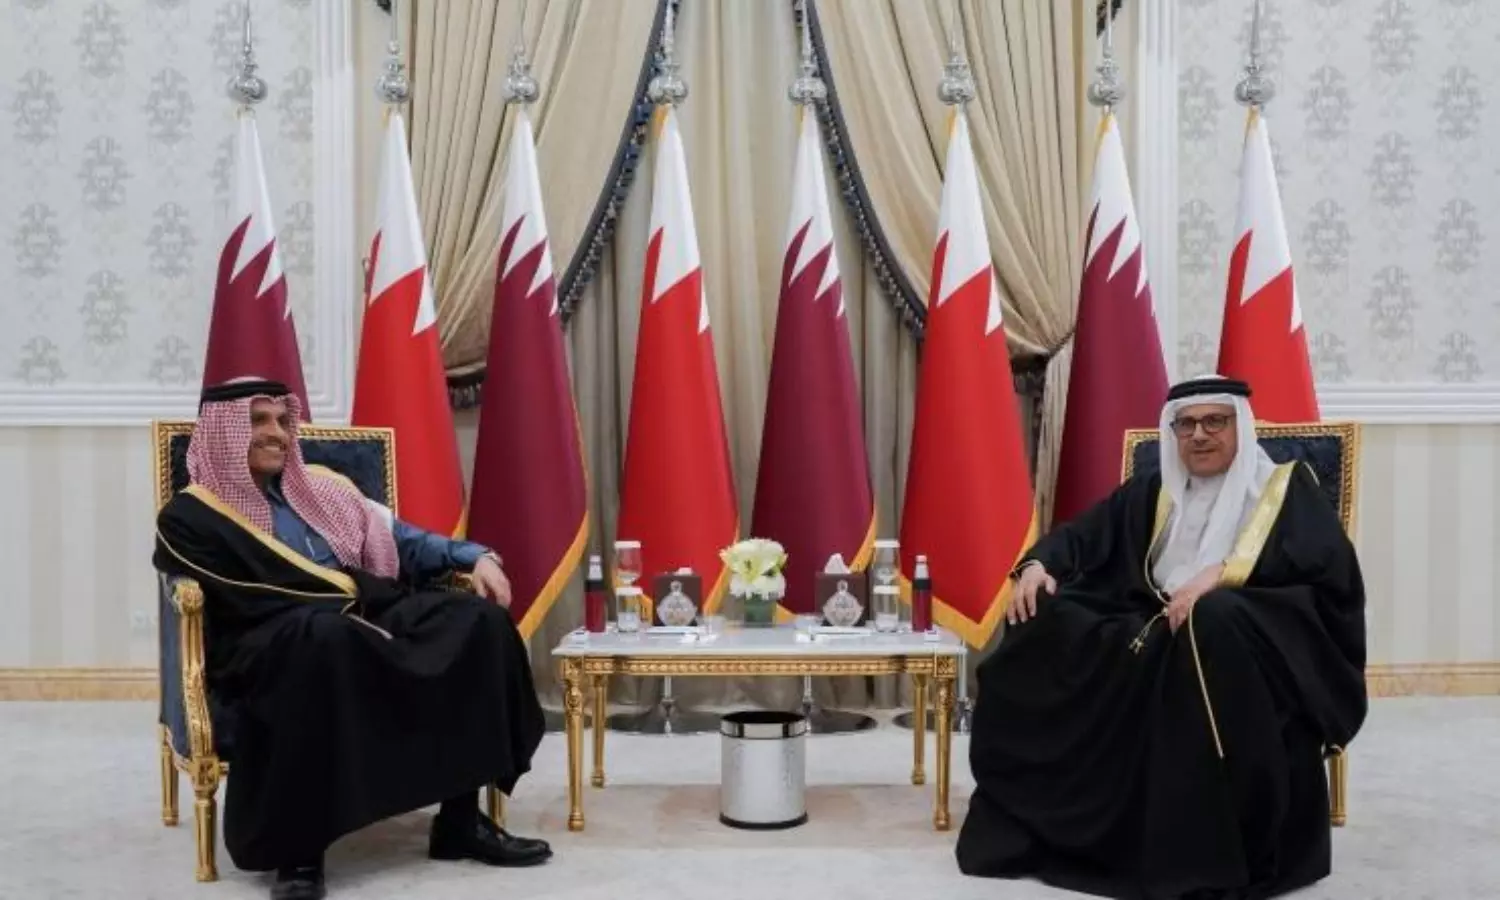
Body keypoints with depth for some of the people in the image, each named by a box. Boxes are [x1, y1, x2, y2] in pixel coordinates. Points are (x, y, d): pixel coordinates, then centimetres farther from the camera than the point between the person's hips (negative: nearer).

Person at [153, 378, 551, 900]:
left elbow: (404, 541, 20)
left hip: (363, 623, 6)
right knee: (324, 633, -41)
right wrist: (357, 596, -16)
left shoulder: (320, 488, 21)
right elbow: (246, 605, -10)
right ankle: (298, 849, -31)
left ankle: (461, 819, -13)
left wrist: (475, 557, 2)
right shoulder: (191, 518, 3)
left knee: (478, 619, -16)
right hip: (265, 651, -6)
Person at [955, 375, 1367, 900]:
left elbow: (1331, 561, -12)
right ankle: (1029, 820, -10)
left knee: (1212, 624, -40)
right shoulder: (1153, 492, 20)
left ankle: (1222, 852, -32)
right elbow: (1084, 535, 14)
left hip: (1257, 635, -5)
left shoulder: (1286, 487, 6)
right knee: (1047, 620, -17)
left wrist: (1224, 571, -26)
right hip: (1155, 629, 5)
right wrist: (1038, 564, -9)